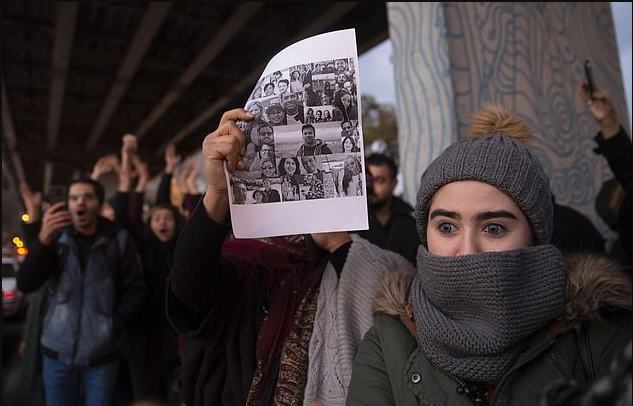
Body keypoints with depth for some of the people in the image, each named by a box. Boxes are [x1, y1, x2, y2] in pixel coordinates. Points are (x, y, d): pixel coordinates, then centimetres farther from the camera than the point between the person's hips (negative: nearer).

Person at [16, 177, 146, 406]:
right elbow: (26, 285, -9)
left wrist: (114, 326, -15)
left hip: (102, 353, -2)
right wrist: (44, 240, -23)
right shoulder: (55, 237, 2)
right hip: (56, 350, 2)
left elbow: (136, 288, -4)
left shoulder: (119, 239, -4)